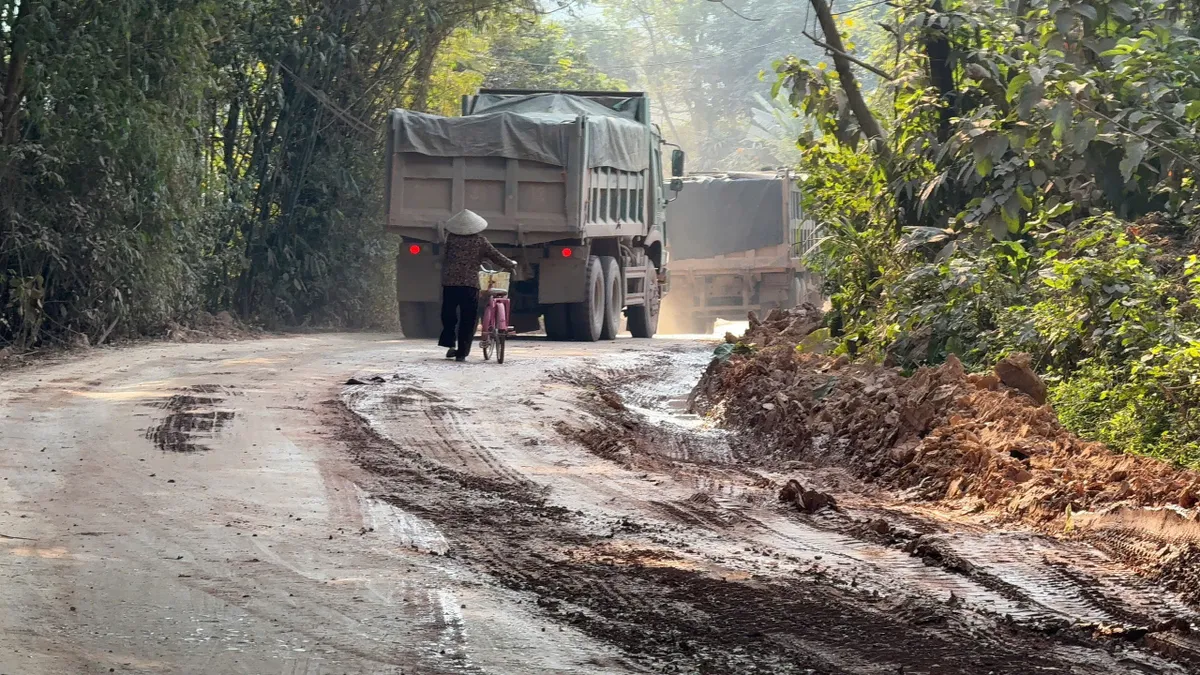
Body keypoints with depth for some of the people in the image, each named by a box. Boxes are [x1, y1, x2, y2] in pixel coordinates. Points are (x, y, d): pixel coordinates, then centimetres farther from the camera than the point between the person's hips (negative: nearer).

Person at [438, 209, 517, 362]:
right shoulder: (480, 241, 3)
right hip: (470, 284, -1)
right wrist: (512, 265, 24)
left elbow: (445, 258, 13)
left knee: (448, 316, 16)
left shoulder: (451, 238, 5)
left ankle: (450, 345, 5)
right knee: (467, 320, 4)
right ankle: (462, 353, 0)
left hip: (450, 282, 1)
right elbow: (496, 257, 8)